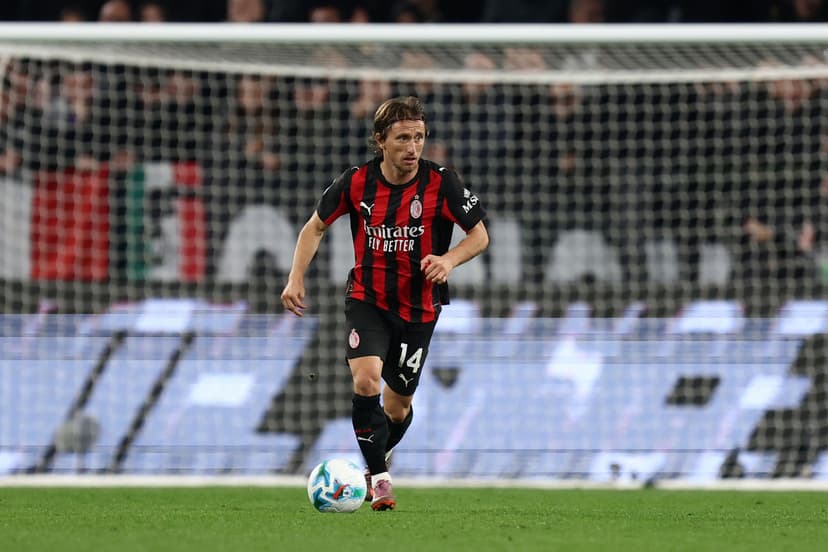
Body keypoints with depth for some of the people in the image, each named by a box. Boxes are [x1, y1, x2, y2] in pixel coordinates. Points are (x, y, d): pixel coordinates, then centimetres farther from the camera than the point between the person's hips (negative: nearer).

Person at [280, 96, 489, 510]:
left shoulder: (441, 183, -14)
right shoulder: (356, 182, -9)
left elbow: (480, 235, -4)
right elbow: (315, 227, 5)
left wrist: (449, 260, -24)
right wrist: (296, 279, -6)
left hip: (419, 307, 0)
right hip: (367, 300, 0)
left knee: (398, 404, 10)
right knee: (366, 381, -24)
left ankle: (378, 457, 42)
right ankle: (379, 478, -11)